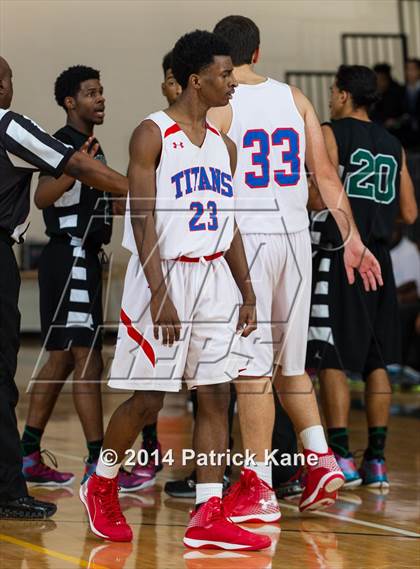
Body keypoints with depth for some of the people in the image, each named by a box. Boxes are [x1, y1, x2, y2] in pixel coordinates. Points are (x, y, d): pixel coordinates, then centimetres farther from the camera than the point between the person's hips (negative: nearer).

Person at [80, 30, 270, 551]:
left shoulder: (224, 146, 12)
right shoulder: (152, 135, -8)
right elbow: (143, 219, -14)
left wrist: (247, 294, 13)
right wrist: (160, 294, -21)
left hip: (214, 279, 6)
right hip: (164, 275, -6)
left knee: (215, 395, 0)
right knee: (148, 399, -1)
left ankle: (208, 518, 0)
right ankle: (100, 488, 23)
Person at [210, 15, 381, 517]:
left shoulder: (215, 107, -5)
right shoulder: (294, 98, 9)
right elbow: (325, 174, 7)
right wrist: (352, 239, 9)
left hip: (245, 239, -5)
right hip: (295, 236, 5)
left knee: (253, 367, -3)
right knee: (288, 362, 18)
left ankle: (258, 486, 0)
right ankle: (320, 458, 8)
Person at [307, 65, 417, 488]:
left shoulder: (330, 134, -5)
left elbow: (321, 199, -16)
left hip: (340, 257, -6)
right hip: (378, 258, 6)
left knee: (331, 360, -2)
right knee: (376, 361, 9)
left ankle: (340, 458, -6)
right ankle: (376, 460, 9)